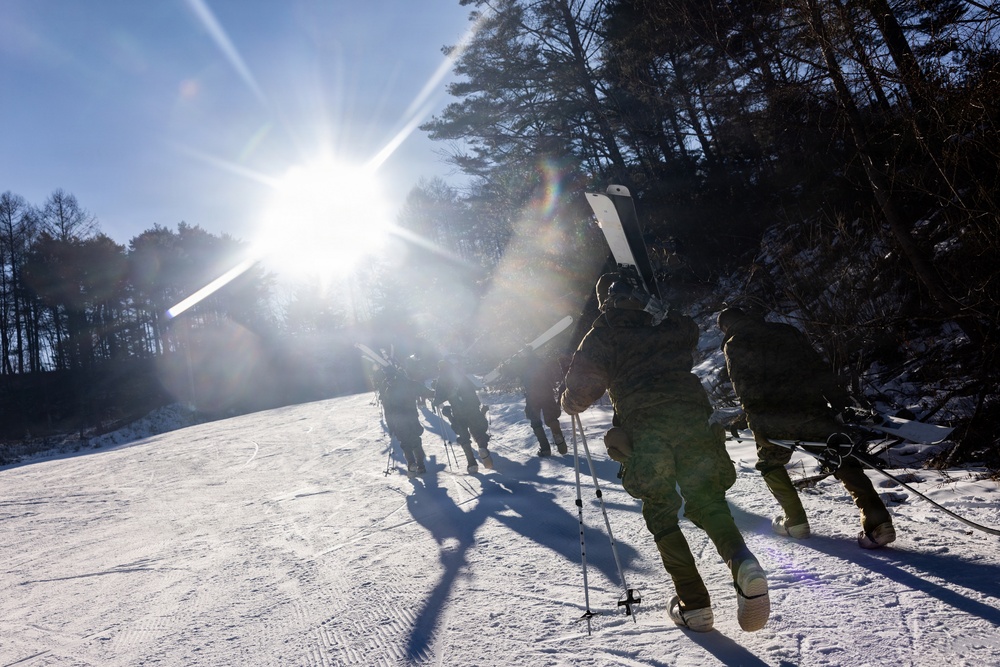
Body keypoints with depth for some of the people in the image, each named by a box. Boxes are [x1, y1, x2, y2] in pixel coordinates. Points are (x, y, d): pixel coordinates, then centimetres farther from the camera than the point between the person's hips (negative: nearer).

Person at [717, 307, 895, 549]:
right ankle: (877, 519, -7)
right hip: (812, 408, 2)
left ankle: (796, 521, 20)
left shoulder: (733, 345, 11)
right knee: (844, 461, 7)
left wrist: (756, 418, 6)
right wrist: (842, 402, 11)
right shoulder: (786, 331, 19)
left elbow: (743, 387, 1)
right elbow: (820, 369, 13)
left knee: (770, 464, 23)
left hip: (770, 420, -2)